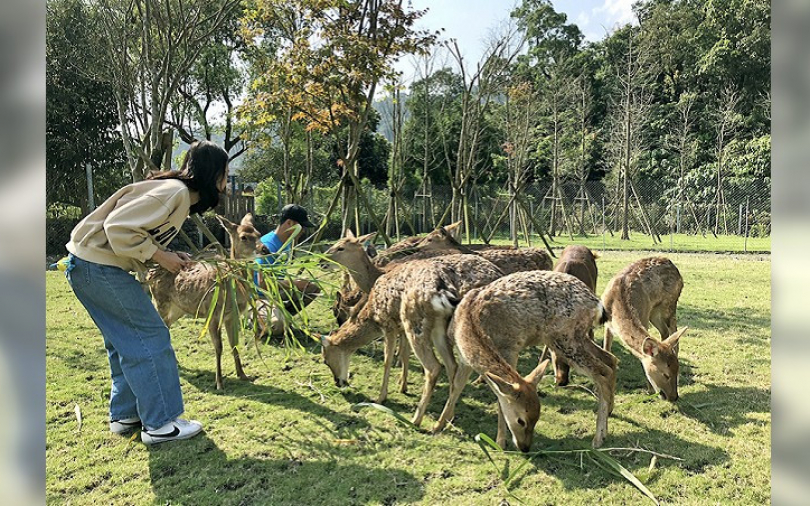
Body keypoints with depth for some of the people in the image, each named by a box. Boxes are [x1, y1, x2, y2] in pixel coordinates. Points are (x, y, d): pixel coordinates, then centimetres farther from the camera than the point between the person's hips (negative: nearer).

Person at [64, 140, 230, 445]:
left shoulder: (181, 196, 12)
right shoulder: (174, 192, -20)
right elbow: (118, 227, -25)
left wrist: (171, 258, 2)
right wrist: (160, 256, -18)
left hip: (94, 265, 10)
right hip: (99, 267, -10)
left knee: (127, 342, 16)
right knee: (150, 337, -5)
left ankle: (125, 415, 27)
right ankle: (160, 424, 4)